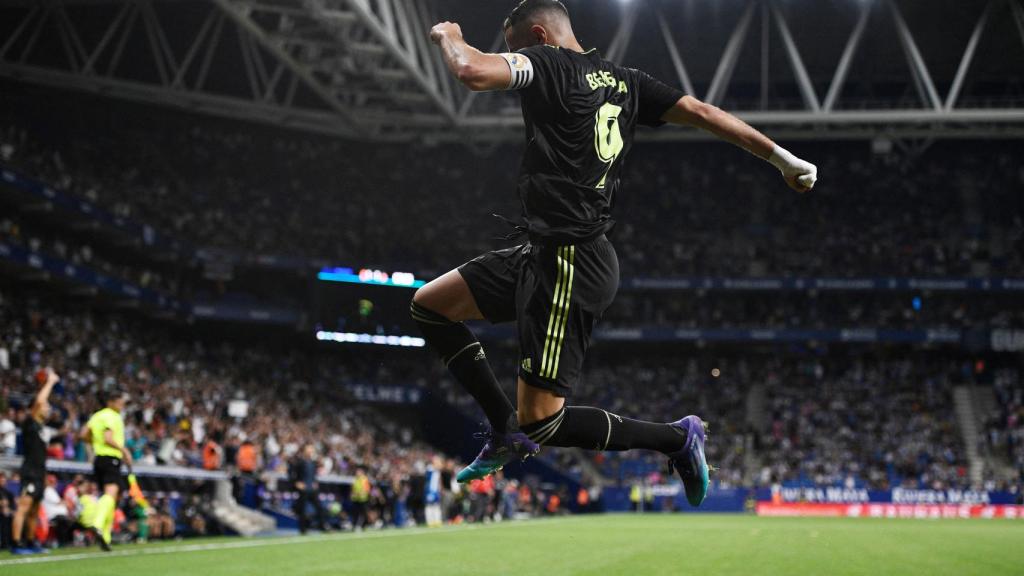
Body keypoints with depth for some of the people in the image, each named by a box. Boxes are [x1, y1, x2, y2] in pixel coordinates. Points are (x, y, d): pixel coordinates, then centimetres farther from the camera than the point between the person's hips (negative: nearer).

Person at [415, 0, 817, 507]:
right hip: (551, 253, 10)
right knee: (428, 305, 14)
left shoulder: (547, 64, -10)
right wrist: (781, 157, 14)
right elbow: (702, 112, 9)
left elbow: (473, 72, -24)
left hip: (568, 264, -10)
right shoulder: (623, 81, 13)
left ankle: (677, 438, 5)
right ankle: (508, 430, 15)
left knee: (543, 422, -6)